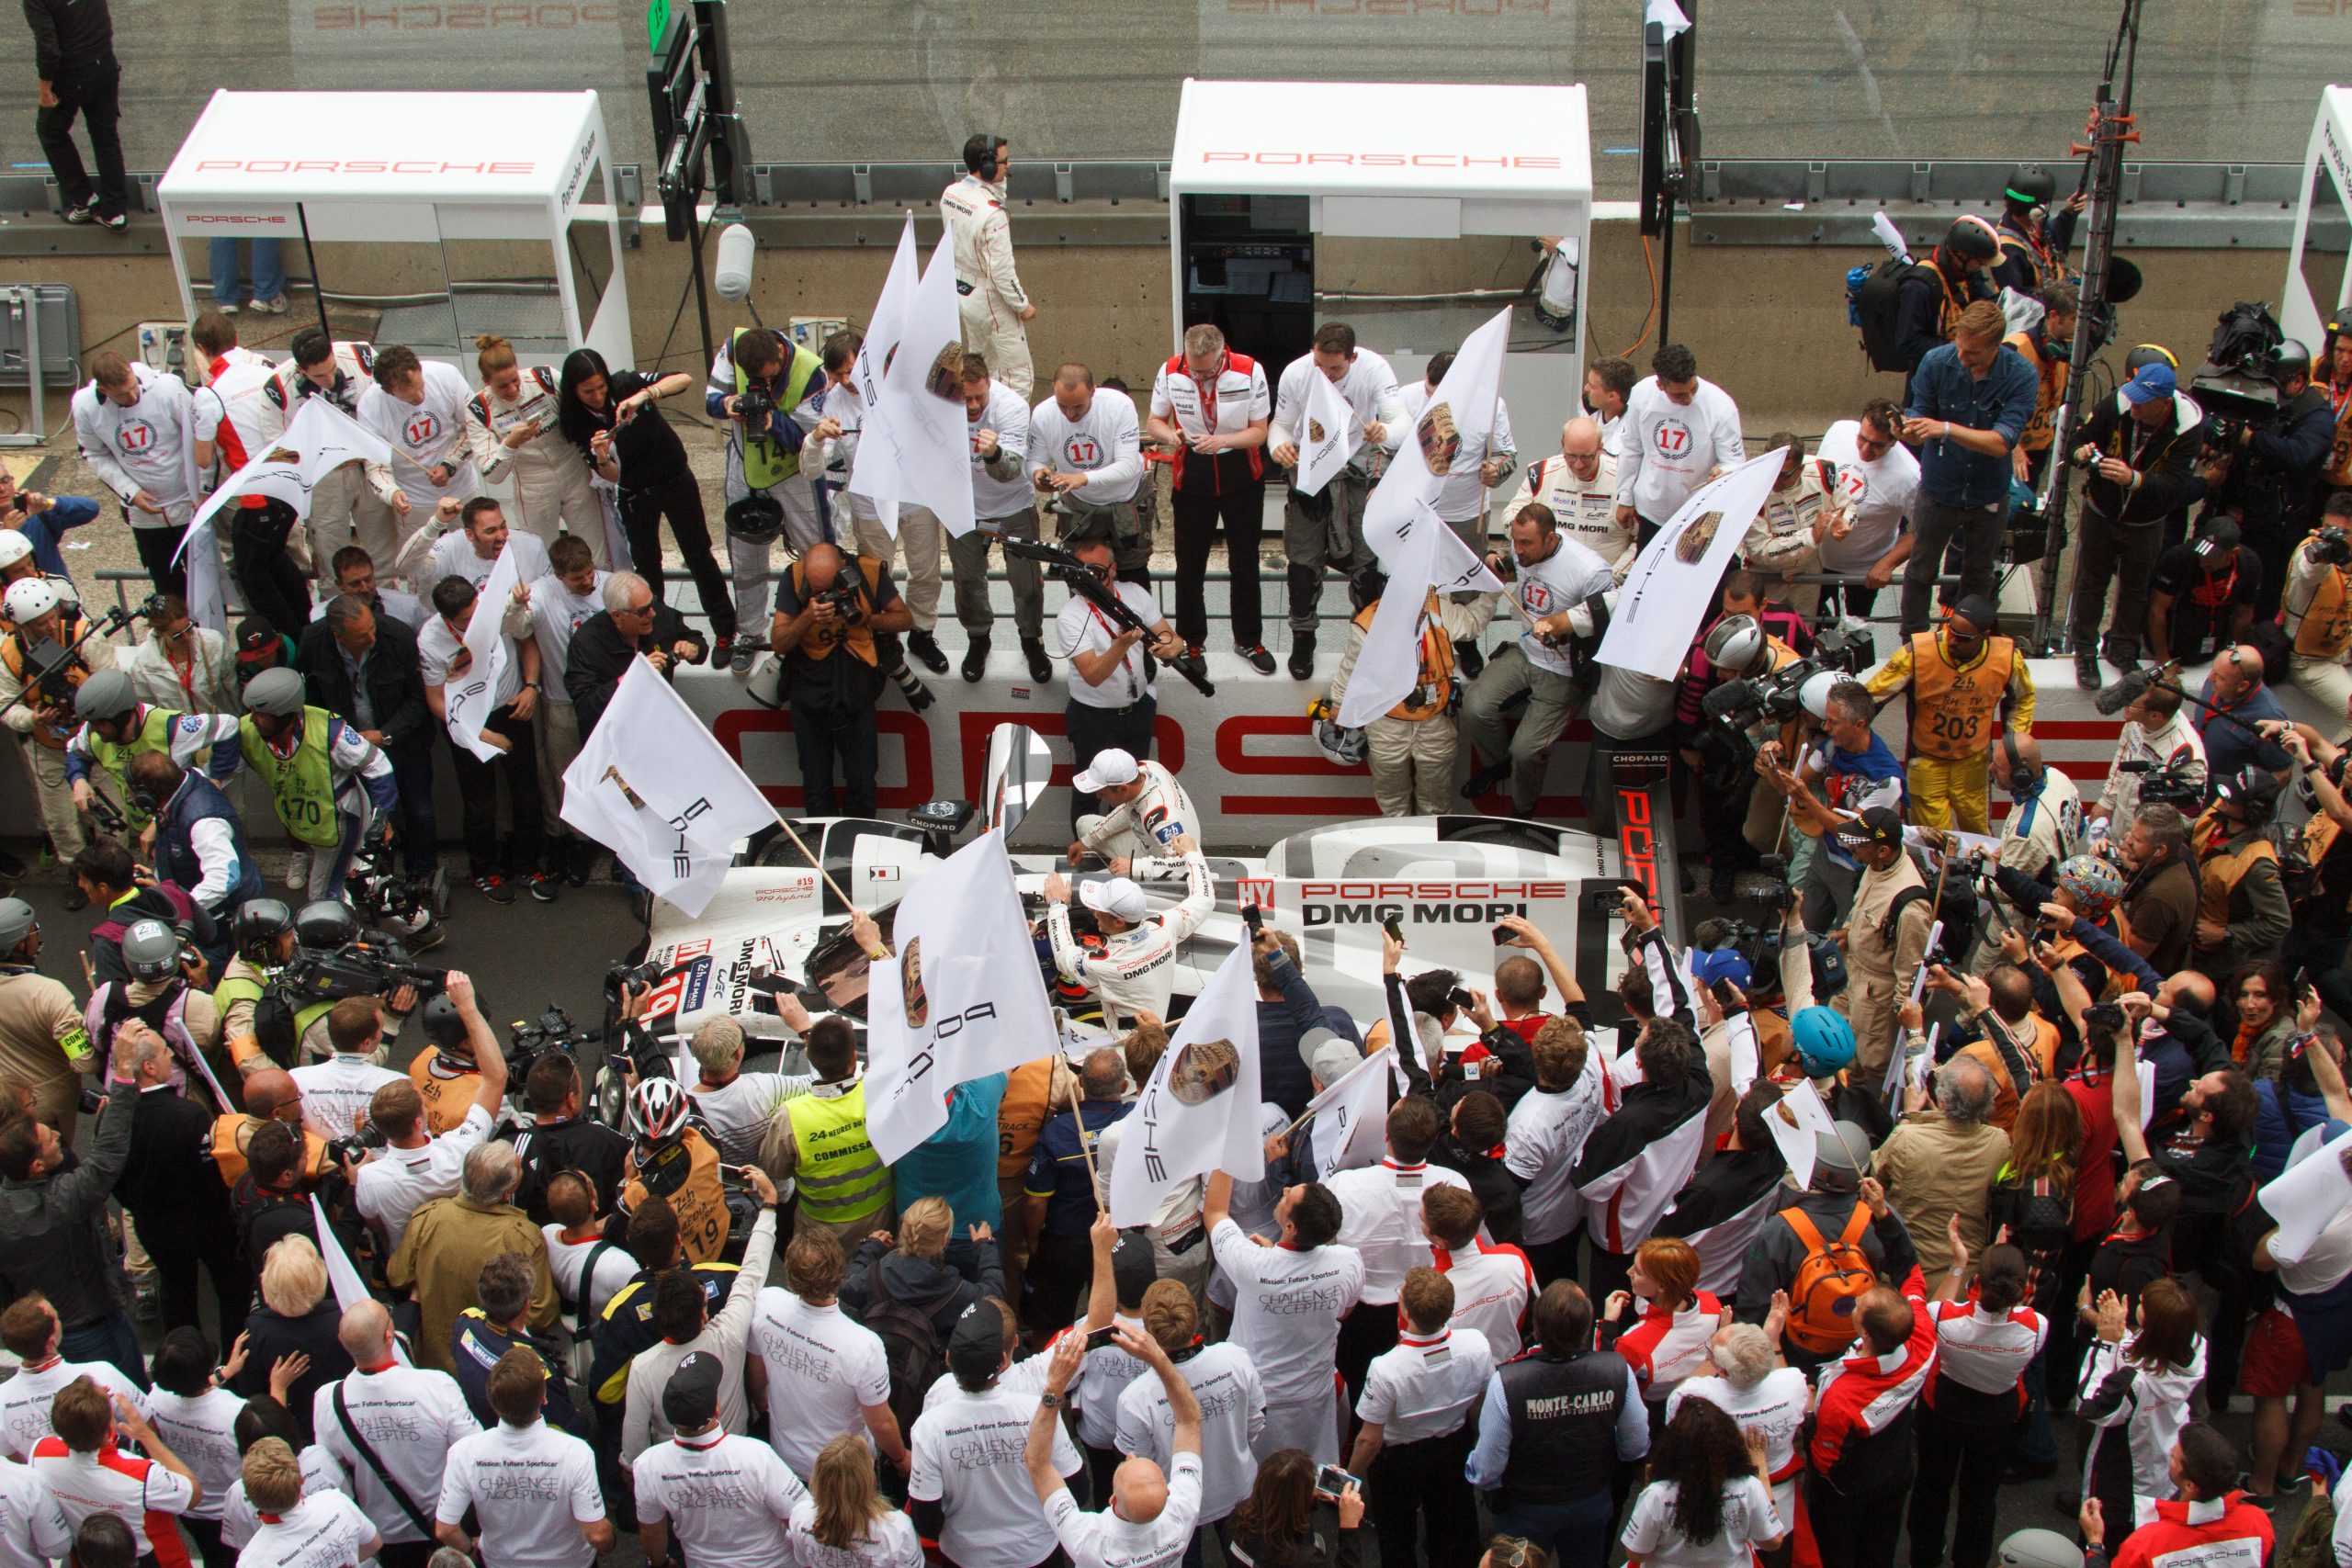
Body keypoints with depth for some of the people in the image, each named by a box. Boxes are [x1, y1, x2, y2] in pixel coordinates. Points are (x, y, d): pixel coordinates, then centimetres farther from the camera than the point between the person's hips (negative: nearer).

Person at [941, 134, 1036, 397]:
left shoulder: (950, 194, -6)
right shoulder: (992, 214, -31)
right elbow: (1001, 271, -24)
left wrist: (999, 182, 3)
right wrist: (1022, 305, -14)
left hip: (962, 294, 9)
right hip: (993, 303, -9)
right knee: (1018, 376, 2)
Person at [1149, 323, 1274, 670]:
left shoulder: (1249, 371, -16)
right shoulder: (1171, 372, -13)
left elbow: (1259, 431, -10)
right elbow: (1155, 421, 0)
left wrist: (1221, 440, -29)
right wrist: (1169, 435, -24)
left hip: (1242, 475, 0)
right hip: (1191, 475, 0)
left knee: (1245, 562, 12)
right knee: (1189, 563, 6)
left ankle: (1248, 640, 28)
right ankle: (1190, 641, 24)